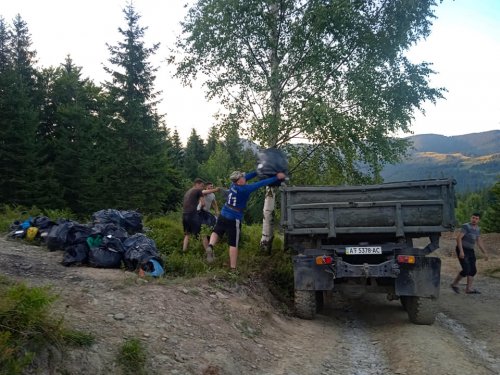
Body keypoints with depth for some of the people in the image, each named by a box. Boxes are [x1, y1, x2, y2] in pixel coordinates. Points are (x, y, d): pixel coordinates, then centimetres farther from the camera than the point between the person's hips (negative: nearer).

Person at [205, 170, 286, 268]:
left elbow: (247, 176, 10)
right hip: (234, 220, -6)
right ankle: (233, 268, 5)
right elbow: (261, 183, -17)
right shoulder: (245, 189, -20)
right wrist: (277, 177, -12)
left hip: (222, 216, 6)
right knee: (233, 244, 1)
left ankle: (210, 247, -4)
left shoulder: (234, 184, -3)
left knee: (216, 232, 24)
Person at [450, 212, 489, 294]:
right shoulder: (465, 226, -14)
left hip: (470, 251, 8)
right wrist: (461, 251, -27)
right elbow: (458, 238, -21)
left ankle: (469, 289, 10)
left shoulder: (478, 229, 10)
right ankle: (454, 284, 4)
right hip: (462, 250, -8)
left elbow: (479, 242, 16)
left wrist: (485, 253, 9)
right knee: (466, 270, -13)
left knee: (473, 270, 4)